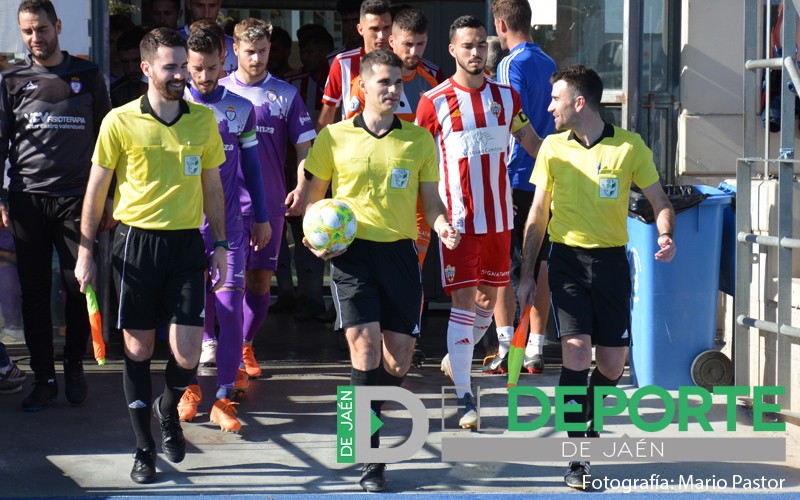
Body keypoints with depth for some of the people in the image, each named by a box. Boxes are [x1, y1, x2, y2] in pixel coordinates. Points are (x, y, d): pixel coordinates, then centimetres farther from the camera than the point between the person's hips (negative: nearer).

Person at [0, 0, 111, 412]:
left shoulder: (88, 76, 6)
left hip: (77, 199, 0)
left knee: (80, 289, 0)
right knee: (34, 292, 2)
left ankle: (74, 366, 18)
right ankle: (43, 378, 9)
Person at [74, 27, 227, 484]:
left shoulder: (204, 119, 4)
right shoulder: (120, 121, -5)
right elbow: (97, 189, 2)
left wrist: (221, 246, 10)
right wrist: (85, 251, -1)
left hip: (187, 243, 2)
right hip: (137, 242, -2)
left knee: (187, 355, -5)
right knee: (139, 348, 4)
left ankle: (169, 408, 29)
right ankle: (145, 447, 17)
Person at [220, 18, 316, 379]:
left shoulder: (286, 95, 6)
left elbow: (304, 145, 5)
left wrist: (301, 189, -7)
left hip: (270, 202, 1)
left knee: (261, 281, 5)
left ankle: (246, 348, 21)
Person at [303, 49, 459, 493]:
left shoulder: (420, 139, 8)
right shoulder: (334, 137, 3)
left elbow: (430, 199, 12)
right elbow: (314, 194, 13)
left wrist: (442, 225, -9)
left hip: (400, 252, 3)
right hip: (351, 251, -2)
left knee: (399, 360, 1)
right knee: (365, 347, -14)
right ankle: (371, 460, -6)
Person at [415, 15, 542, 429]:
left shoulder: (505, 96, 6)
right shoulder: (434, 101, -6)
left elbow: (529, 140, 19)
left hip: (499, 216, 5)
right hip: (457, 219, -5)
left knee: (489, 297, 14)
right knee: (463, 302, -8)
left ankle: (456, 359, 38)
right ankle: (464, 397, -5)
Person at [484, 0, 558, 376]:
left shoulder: (511, 65, -10)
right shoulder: (549, 64, 12)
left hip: (514, 178, -7)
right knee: (539, 263, 8)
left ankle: (505, 348, -6)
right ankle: (535, 350, 10)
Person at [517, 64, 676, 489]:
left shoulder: (630, 147, -3)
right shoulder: (553, 147, 3)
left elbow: (659, 202, 4)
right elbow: (537, 215, 9)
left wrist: (665, 235, -17)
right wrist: (526, 274, 7)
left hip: (611, 261, 0)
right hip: (567, 259, 0)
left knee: (612, 364, 3)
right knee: (576, 352, -15)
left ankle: (590, 426, 34)